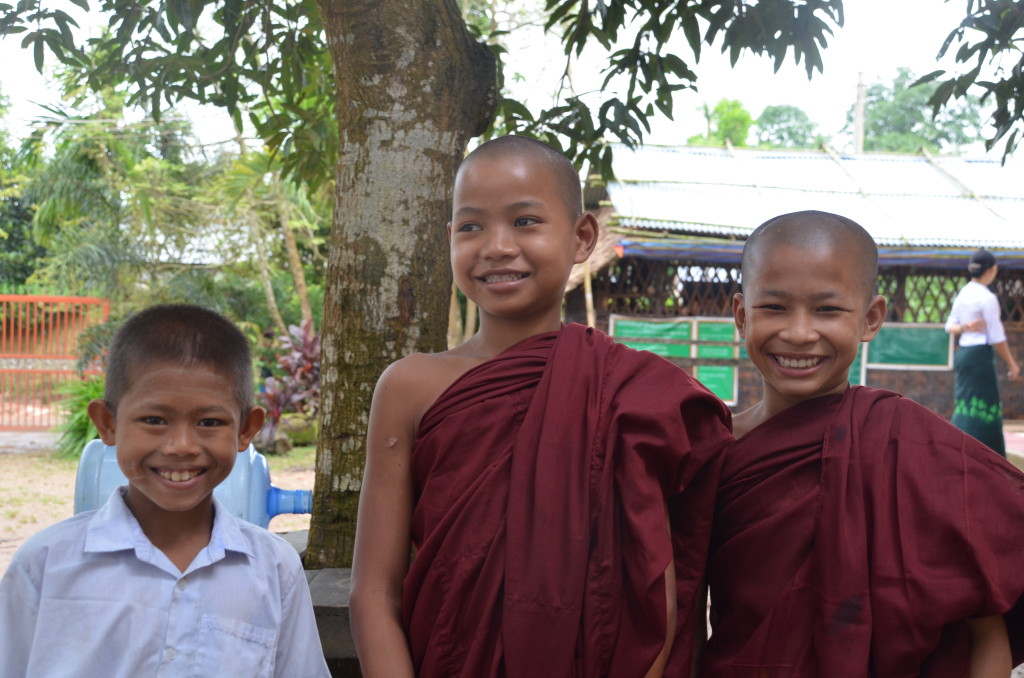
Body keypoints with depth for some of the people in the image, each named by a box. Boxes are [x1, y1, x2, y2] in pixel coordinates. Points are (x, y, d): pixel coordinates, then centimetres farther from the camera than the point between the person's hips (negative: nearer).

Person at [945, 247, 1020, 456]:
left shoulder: (962, 294, 10)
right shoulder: (987, 298, -14)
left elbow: (950, 326, 14)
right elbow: (997, 338, -12)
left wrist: (964, 327, -7)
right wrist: (1012, 364, -2)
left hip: (963, 353, 9)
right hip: (980, 354, -9)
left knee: (967, 406, 14)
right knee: (981, 408, -4)